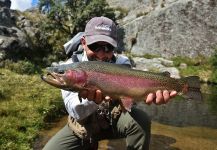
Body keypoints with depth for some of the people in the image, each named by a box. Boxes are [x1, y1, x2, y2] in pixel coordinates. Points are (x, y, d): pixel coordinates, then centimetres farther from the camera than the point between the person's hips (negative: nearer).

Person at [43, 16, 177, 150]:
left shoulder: (122, 63, -11)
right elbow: (75, 111, -28)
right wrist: (90, 99, -50)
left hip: (115, 118, 1)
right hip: (83, 125, 0)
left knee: (141, 120, -26)